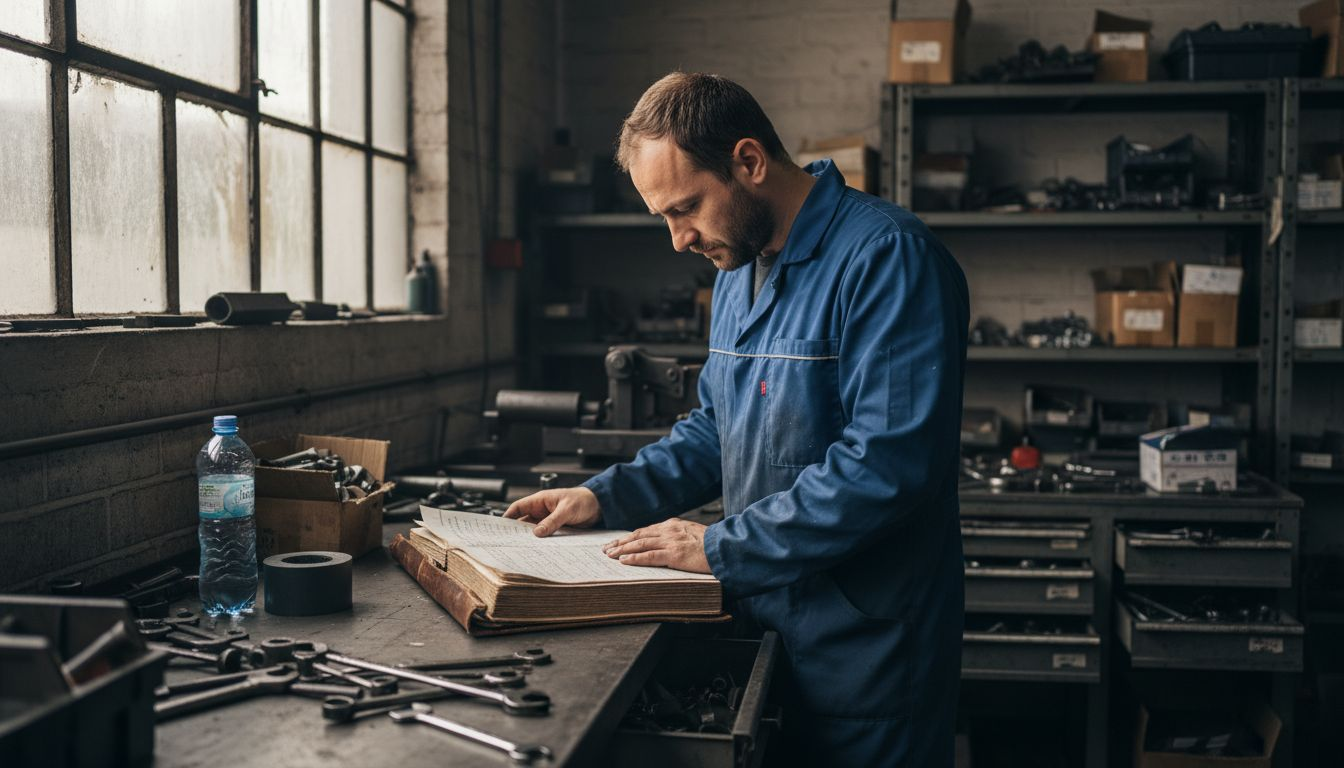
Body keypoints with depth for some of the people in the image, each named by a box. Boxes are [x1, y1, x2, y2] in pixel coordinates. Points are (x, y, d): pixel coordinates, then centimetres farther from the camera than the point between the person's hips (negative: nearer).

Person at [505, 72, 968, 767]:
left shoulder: (885, 258, -19)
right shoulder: (739, 269, 10)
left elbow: (888, 466, -27)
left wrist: (721, 548, -21)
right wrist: (606, 498, 5)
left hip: (861, 651, -8)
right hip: (764, 630, 8)